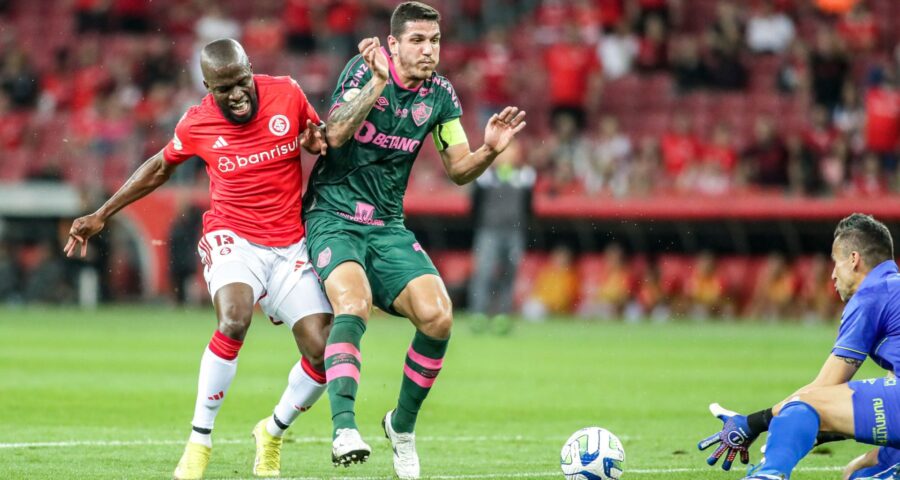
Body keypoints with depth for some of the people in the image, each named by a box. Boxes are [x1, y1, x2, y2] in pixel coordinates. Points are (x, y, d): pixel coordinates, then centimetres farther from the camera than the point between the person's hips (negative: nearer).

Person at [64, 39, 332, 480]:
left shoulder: (287, 95, -6)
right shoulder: (196, 124, -7)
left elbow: (323, 140, 14)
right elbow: (160, 167, 13)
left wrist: (319, 143, -12)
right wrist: (101, 216, 15)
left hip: (290, 245, 3)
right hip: (233, 239, -3)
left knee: (324, 353, -8)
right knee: (233, 321, -33)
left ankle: (273, 433, 20)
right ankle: (198, 442, -22)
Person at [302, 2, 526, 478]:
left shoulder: (439, 95, 3)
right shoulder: (363, 69, -10)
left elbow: (459, 170, 6)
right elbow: (336, 135, -24)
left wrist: (489, 150, -15)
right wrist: (378, 81, -34)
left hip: (388, 226, 4)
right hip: (333, 219, -4)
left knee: (438, 316, -15)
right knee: (354, 303, -32)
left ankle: (402, 425, 7)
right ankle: (344, 429, -39)